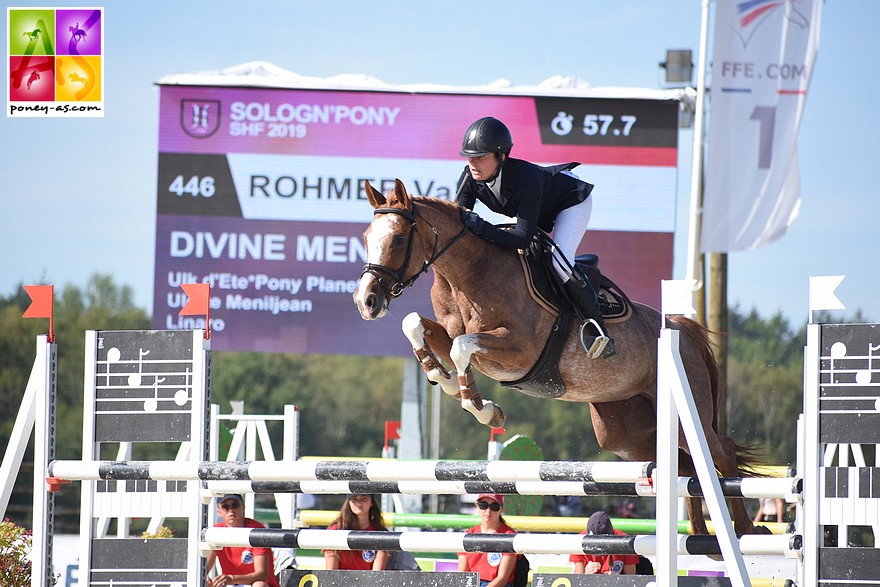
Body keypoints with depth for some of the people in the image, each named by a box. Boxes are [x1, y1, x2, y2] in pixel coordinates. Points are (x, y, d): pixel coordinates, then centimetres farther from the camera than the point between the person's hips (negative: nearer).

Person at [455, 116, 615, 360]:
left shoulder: (526, 177, -44)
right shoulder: (471, 178, -25)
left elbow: (523, 238, -44)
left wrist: (481, 228, -54)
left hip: (572, 201, -8)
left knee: (559, 260, -27)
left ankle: (596, 329, -18)